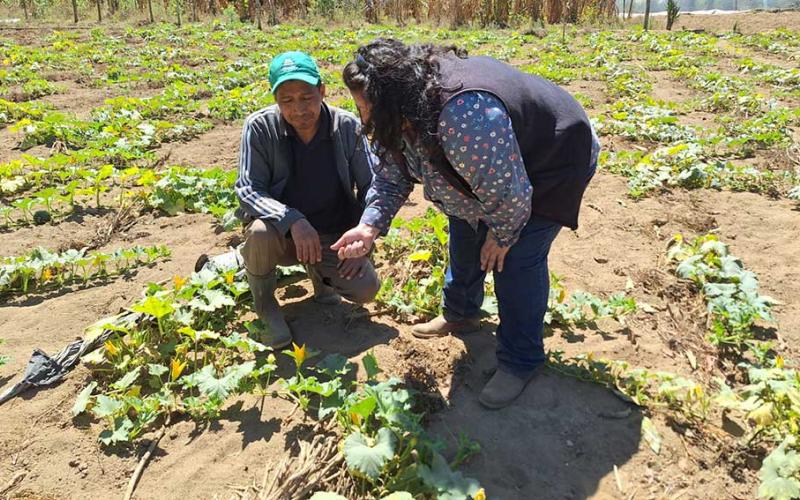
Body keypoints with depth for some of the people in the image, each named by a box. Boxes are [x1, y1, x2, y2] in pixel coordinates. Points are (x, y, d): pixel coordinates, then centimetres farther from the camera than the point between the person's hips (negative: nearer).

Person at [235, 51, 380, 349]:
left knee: (366, 289, -19)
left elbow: (370, 187, -4)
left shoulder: (347, 127, -12)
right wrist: (293, 221, -35)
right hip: (283, 231, -1)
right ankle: (265, 308, -4)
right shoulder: (260, 127, -16)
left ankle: (319, 271, 17)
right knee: (259, 232, -35)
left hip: (333, 234, 1)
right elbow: (248, 190, -18)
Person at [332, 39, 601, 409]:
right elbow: (391, 175, -7)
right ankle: (460, 315, 38)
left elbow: (509, 193, -36)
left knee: (516, 260, -14)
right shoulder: (402, 114, -16)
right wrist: (370, 226, -23)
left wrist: (503, 235, -16)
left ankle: (520, 362, 3)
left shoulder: (465, 119, -45)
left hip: (549, 166, -9)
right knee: (466, 232, 16)